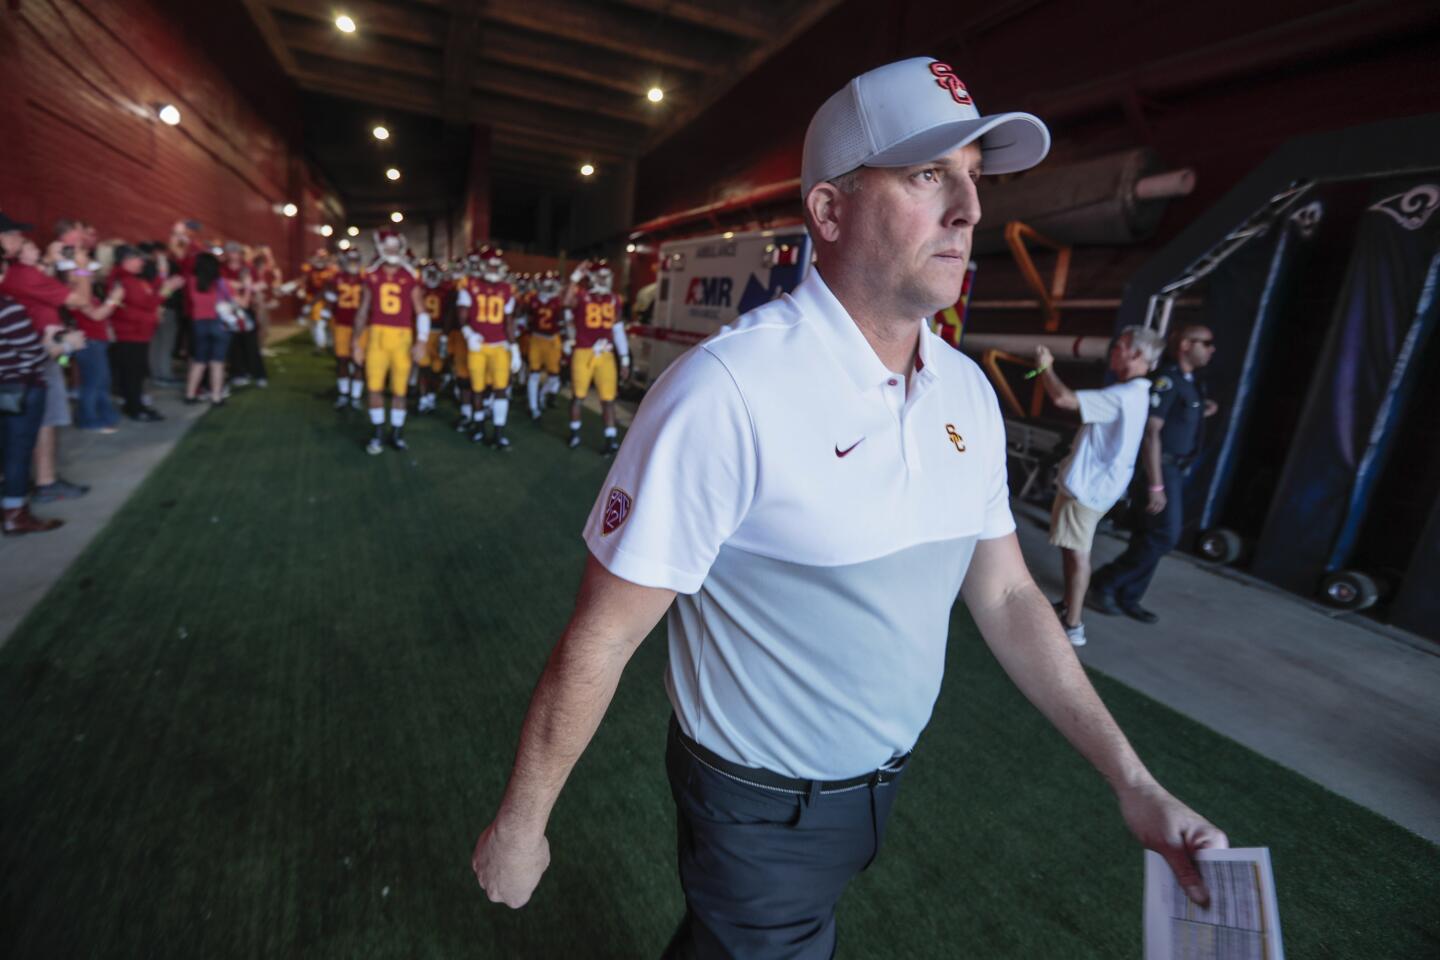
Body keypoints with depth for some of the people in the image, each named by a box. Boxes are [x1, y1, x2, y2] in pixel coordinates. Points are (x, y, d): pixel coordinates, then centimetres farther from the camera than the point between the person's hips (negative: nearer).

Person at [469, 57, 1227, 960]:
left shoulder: (968, 391, -5)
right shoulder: (729, 393, -29)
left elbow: (1007, 594, 2)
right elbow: (601, 639, -23)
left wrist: (1133, 780, 0)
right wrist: (520, 823, -11)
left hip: (882, 779, 7)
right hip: (763, 810, -6)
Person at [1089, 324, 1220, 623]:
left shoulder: (1192, 382, 13)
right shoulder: (1166, 379, -16)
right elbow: (1151, 433, -22)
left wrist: (1202, 413, 7)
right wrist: (1155, 485, -25)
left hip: (1175, 469, 9)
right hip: (1161, 468, -9)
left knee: (1151, 536, 10)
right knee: (1164, 536, -9)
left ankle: (1127, 598, 18)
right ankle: (1104, 584, 1)